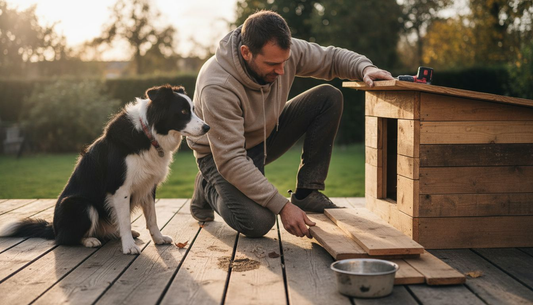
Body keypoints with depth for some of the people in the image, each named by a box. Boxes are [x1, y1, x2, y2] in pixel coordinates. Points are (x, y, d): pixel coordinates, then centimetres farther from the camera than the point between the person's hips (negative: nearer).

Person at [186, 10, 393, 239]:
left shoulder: (286, 51, -19)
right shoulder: (217, 87, -36)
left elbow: (332, 57, 0)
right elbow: (230, 160, -36)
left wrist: (364, 68, -24)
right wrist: (282, 206, -38)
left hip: (265, 133, 7)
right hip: (220, 152, -6)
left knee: (329, 98, -11)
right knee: (257, 222, -31)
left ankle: (307, 193, -4)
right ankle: (208, 190, 4)